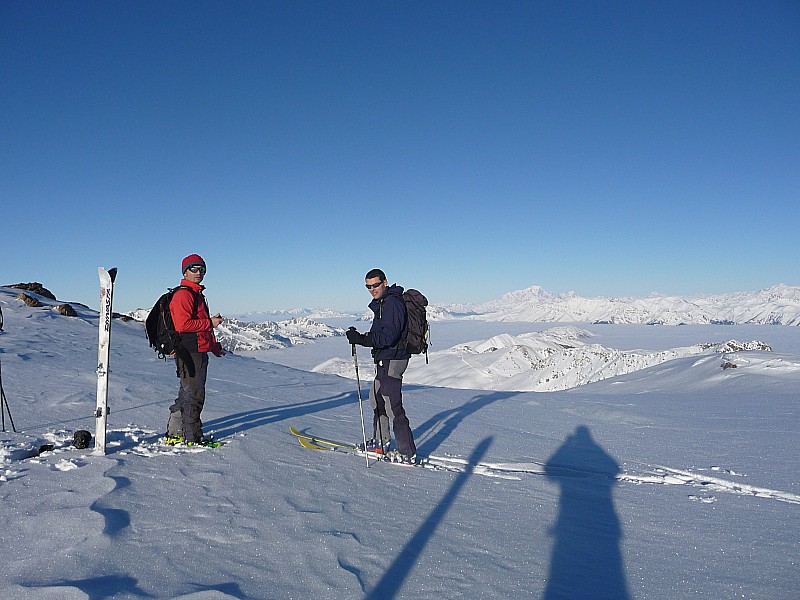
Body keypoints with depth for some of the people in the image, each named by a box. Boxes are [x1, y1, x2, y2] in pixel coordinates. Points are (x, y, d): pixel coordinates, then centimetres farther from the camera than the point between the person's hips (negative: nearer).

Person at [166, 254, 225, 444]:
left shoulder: (198, 294, 21)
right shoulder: (183, 294, -11)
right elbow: (183, 325, -23)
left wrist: (215, 347, 26)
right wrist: (210, 323, -15)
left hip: (199, 352, 10)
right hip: (189, 352, -10)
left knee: (188, 393, 16)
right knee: (194, 395, -4)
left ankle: (175, 434, 27)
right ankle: (193, 438, 4)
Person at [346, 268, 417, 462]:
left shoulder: (393, 303, -18)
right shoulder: (382, 303, 15)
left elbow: (388, 337, -26)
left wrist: (361, 340, -25)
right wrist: (363, 337, 5)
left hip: (391, 361, -11)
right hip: (384, 361, 11)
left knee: (393, 408, -8)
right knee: (377, 400, 22)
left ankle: (408, 453, 0)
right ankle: (381, 442, 37)